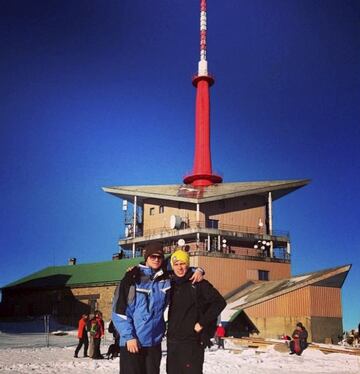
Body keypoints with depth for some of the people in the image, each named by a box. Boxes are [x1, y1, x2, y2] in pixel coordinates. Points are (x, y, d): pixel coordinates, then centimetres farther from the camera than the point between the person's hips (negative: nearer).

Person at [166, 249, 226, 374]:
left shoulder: (199, 284, -6)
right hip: (172, 341, 6)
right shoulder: (172, 284, 9)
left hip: (192, 341, -6)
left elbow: (220, 302, -11)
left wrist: (202, 323, -12)